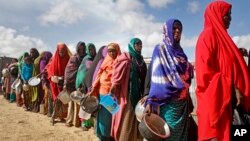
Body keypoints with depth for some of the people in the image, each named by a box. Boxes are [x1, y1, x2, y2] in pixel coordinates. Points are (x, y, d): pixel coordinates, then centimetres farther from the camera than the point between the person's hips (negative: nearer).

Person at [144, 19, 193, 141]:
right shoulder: (160, 49, -3)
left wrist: (189, 100, 15)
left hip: (183, 102, 7)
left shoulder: (180, 51, 16)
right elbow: (156, 77, -13)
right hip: (168, 102, -7)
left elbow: (186, 76, 17)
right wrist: (151, 101, -21)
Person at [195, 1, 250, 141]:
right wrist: (231, 88, -16)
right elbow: (206, 69, -17)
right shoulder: (208, 35, -6)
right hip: (214, 97, -9)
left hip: (226, 98, 9)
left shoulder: (221, 35, 22)